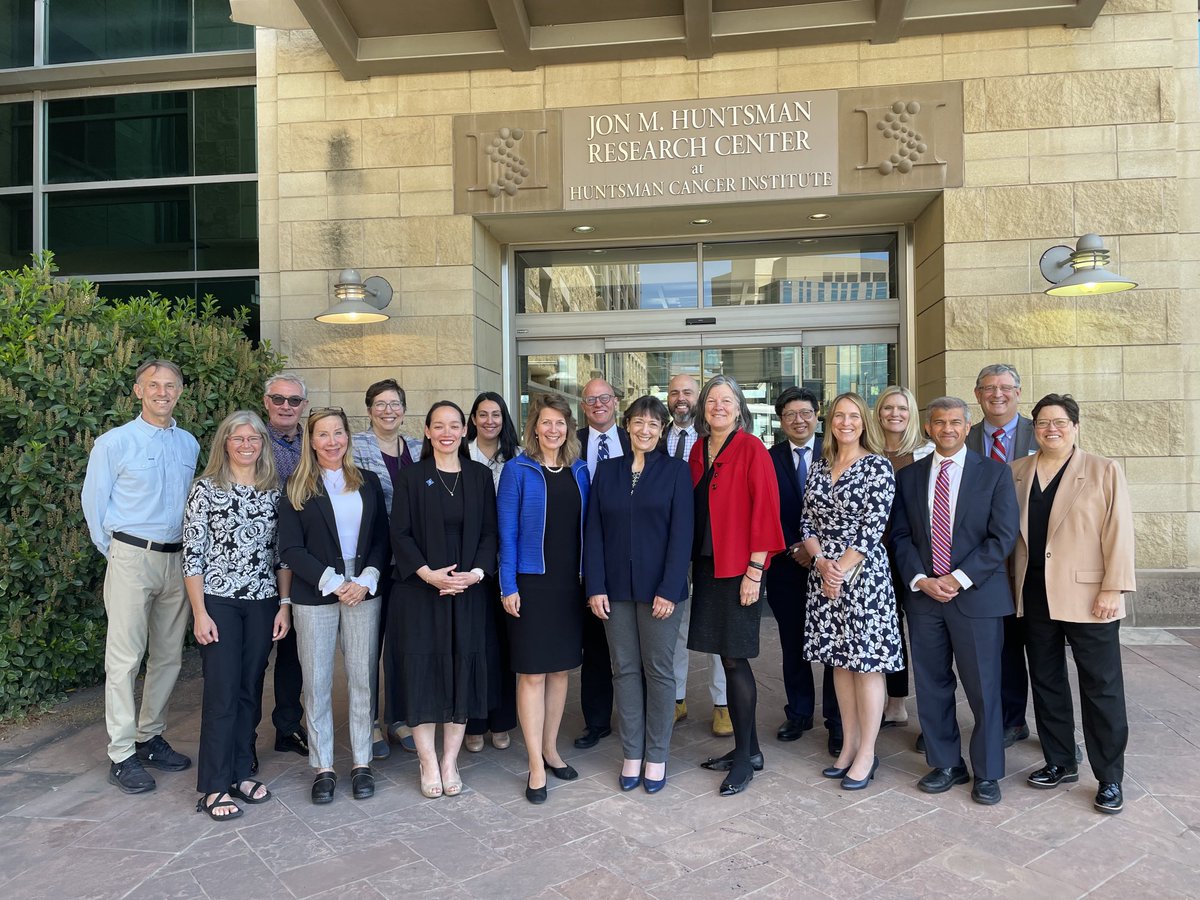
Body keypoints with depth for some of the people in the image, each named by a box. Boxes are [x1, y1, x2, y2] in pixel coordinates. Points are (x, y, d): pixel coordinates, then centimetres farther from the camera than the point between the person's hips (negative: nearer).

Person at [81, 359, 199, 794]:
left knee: (168, 657, 11)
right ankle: (122, 754, 7)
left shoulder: (189, 444, 10)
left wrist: (188, 550, 12)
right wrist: (115, 552, 6)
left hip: (177, 558, 5)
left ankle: (151, 737, 25)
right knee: (125, 659, -3)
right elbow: (93, 501, 2)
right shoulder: (114, 442, -3)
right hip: (132, 558, -4)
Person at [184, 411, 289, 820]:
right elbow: (192, 553, -6)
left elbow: (283, 552, 7)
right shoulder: (206, 488, -4)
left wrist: (285, 605, 2)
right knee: (222, 691, -2)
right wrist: (199, 612, -10)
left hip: (262, 602, 4)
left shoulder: (275, 490, 6)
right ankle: (214, 787, 10)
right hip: (218, 601, -3)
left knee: (250, 689, 10)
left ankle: (240, 773, 24)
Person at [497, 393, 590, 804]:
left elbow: (585, 527, 10)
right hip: (531, 583, -5)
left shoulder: (579, 471, 7)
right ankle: (536, 766, 10)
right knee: (532, 674, 0)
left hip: (570, 583, 5)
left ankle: (550, 748, 29)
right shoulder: (518, 470, -6)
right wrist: (508, 586, -10)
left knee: (560, 669, 13)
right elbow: (507, 532, -6)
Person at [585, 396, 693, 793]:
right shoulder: (607, 470, 7)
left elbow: (681, 534, -5)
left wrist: (669, 589, -13)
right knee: (624, 669, 9)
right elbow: (594, 532, 4)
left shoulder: (676, 470, 0)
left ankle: (656, 756, 19)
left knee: (659, 670, 6)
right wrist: (595, 587, -4)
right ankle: (631, 754, 21)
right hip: (616, 588, 3)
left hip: (659, 588, -2)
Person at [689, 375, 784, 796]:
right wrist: (691, 561, 9)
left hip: (738, 568, -6)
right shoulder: (698, 449, 11)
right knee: (729, 658, 11)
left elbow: (764, 509, -12)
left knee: (734, 659, -3)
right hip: (706, 566, 6)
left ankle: (744, 758, 11)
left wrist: (754, 570, -15)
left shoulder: (751, 449, -8)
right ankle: (749, 748, 25)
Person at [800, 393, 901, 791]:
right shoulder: (819, 466, 10)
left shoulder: (877, 467, -6)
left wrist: (841, 569, -14)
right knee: (840, 660, 13)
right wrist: (821, 562, -8)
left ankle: (866, 754, 14)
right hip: (824, 574, 6)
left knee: (867, 662, 2)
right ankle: (849, 745, 25)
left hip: (863, 574, -5)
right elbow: (807, 521, 8)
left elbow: (873, 528, -12)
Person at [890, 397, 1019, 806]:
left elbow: (1003, 537, -6)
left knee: (983, 688, 5)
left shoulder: (994, 473, 1)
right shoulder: (908, 476, 9)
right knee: (931, 687, 9)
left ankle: (987, 773, 21)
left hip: (977, 595, -3)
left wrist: (959, 579, -13)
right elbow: (901, 536, 7)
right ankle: (946, 765, 26)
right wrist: (921, 580, -8)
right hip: (923, 595, 3)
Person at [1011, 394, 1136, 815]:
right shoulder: (1016, 473, 8)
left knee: (1102, 687, 3)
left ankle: (1109, 778, 15)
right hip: (1034, 595, 4)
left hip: (1087, 597, -4)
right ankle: (1060, 763, 26)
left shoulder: (1104, 472, -1)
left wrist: (1113, 589, -13)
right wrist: (1010, 585, 4)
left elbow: (1118, 533, -7)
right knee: (1045, 681, 12)